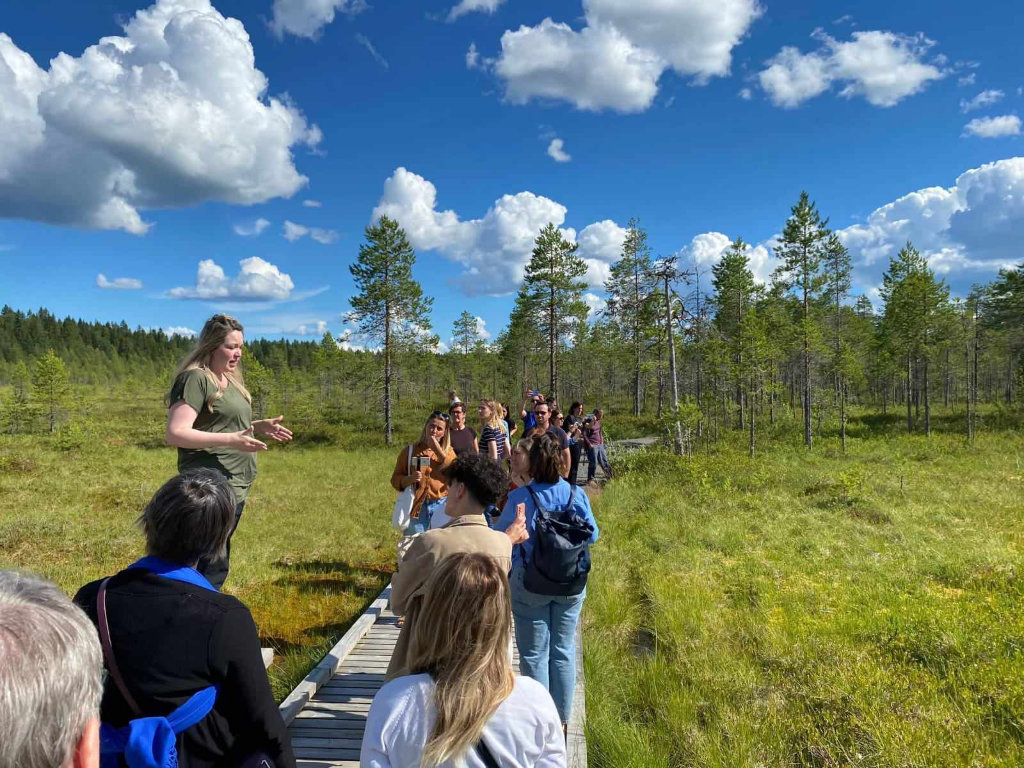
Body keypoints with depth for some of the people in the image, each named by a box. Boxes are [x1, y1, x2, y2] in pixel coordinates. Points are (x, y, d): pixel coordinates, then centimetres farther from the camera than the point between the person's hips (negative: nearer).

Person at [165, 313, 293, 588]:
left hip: (236, 485, 9)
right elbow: (175, 434, -19)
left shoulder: (231, 381, 16)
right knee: (212, 569, -8)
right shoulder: (194, 378, -12)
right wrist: (230, 440, -26)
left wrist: (258, 426, 11)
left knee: (215, 564, 16)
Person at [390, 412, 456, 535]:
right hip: (417, 507, 0)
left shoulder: (448, 451, 7)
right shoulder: (410, 451, 4)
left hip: (441, 506, 1)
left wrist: (438, 450, -13)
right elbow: (395, 479, 4)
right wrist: (409, 479, -17)